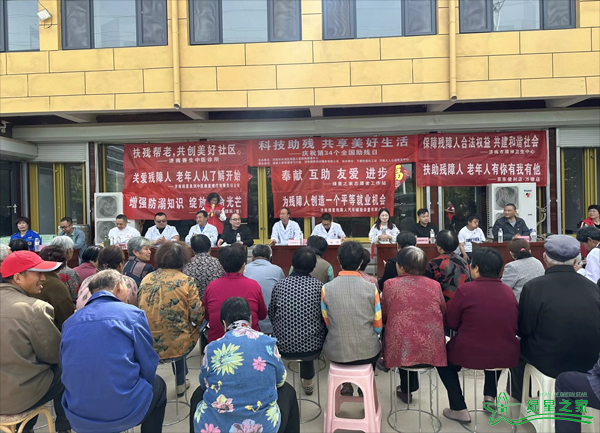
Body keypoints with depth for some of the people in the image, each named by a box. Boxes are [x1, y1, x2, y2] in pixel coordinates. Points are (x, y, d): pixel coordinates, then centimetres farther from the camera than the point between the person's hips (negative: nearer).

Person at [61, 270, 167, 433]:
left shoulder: (70, 322, 5)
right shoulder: (132, 313, -9)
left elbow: (69, 373, 14)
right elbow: (149, 369, -5)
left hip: (77, 417, 5)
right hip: (126, 412, -5)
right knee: (157, 384, 26)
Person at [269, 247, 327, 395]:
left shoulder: (279, 285, -5)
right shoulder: (319, 286, -8)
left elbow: (271, 315, 4)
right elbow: (326, 318, -1)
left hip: (284, 348, 0)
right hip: (313, 348, 0)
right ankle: (307, 382, 48)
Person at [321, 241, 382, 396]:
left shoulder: (326, 288, -10)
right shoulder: (371, 288, -10)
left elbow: (327, 323, 2)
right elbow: (378, 327, -2)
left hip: (336, 353, 0)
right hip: (367, 353, 0)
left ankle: (346, 383, 29)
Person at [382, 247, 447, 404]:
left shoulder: (390, 284, -5)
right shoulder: (435, 285, 0)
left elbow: (383, 316, 6)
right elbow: (443, 313, 15)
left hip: (401, 350, -2)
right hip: (432, 350, 2)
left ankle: (406, 390, 40)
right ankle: (408, 388, 46)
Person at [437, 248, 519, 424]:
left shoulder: (465, 289, -15)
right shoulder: (508, 291, 0)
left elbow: (450, 323, -5)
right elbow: (512, 325, 14)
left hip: (470, 355, -5)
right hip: (507, 356, 5)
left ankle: (459, 409, 20)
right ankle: (490, 396, 34)